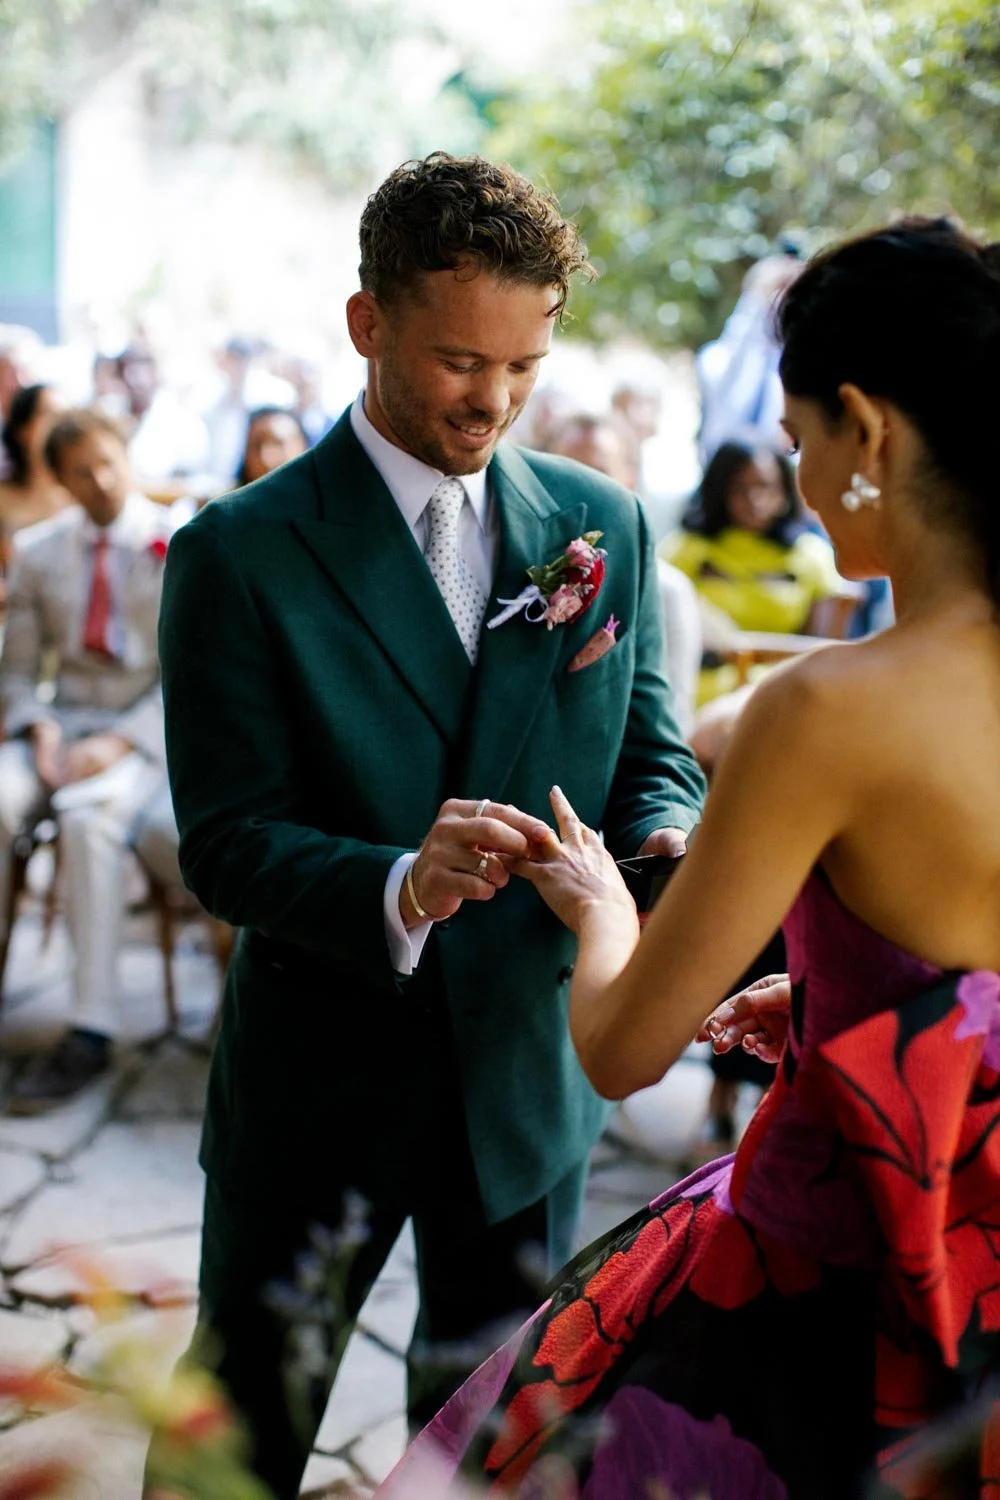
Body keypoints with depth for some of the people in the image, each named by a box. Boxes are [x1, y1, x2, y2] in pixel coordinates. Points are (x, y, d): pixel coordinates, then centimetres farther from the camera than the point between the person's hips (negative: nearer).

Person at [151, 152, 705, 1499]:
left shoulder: (604, 525, 1)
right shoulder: (239, 554, -12)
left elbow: (651, 758, 6)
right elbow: (223, 843, -16)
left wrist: (664, 845, -18)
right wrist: (398, 888, -35)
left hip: (532, 1073, 4)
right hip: (319, 1077, -3)